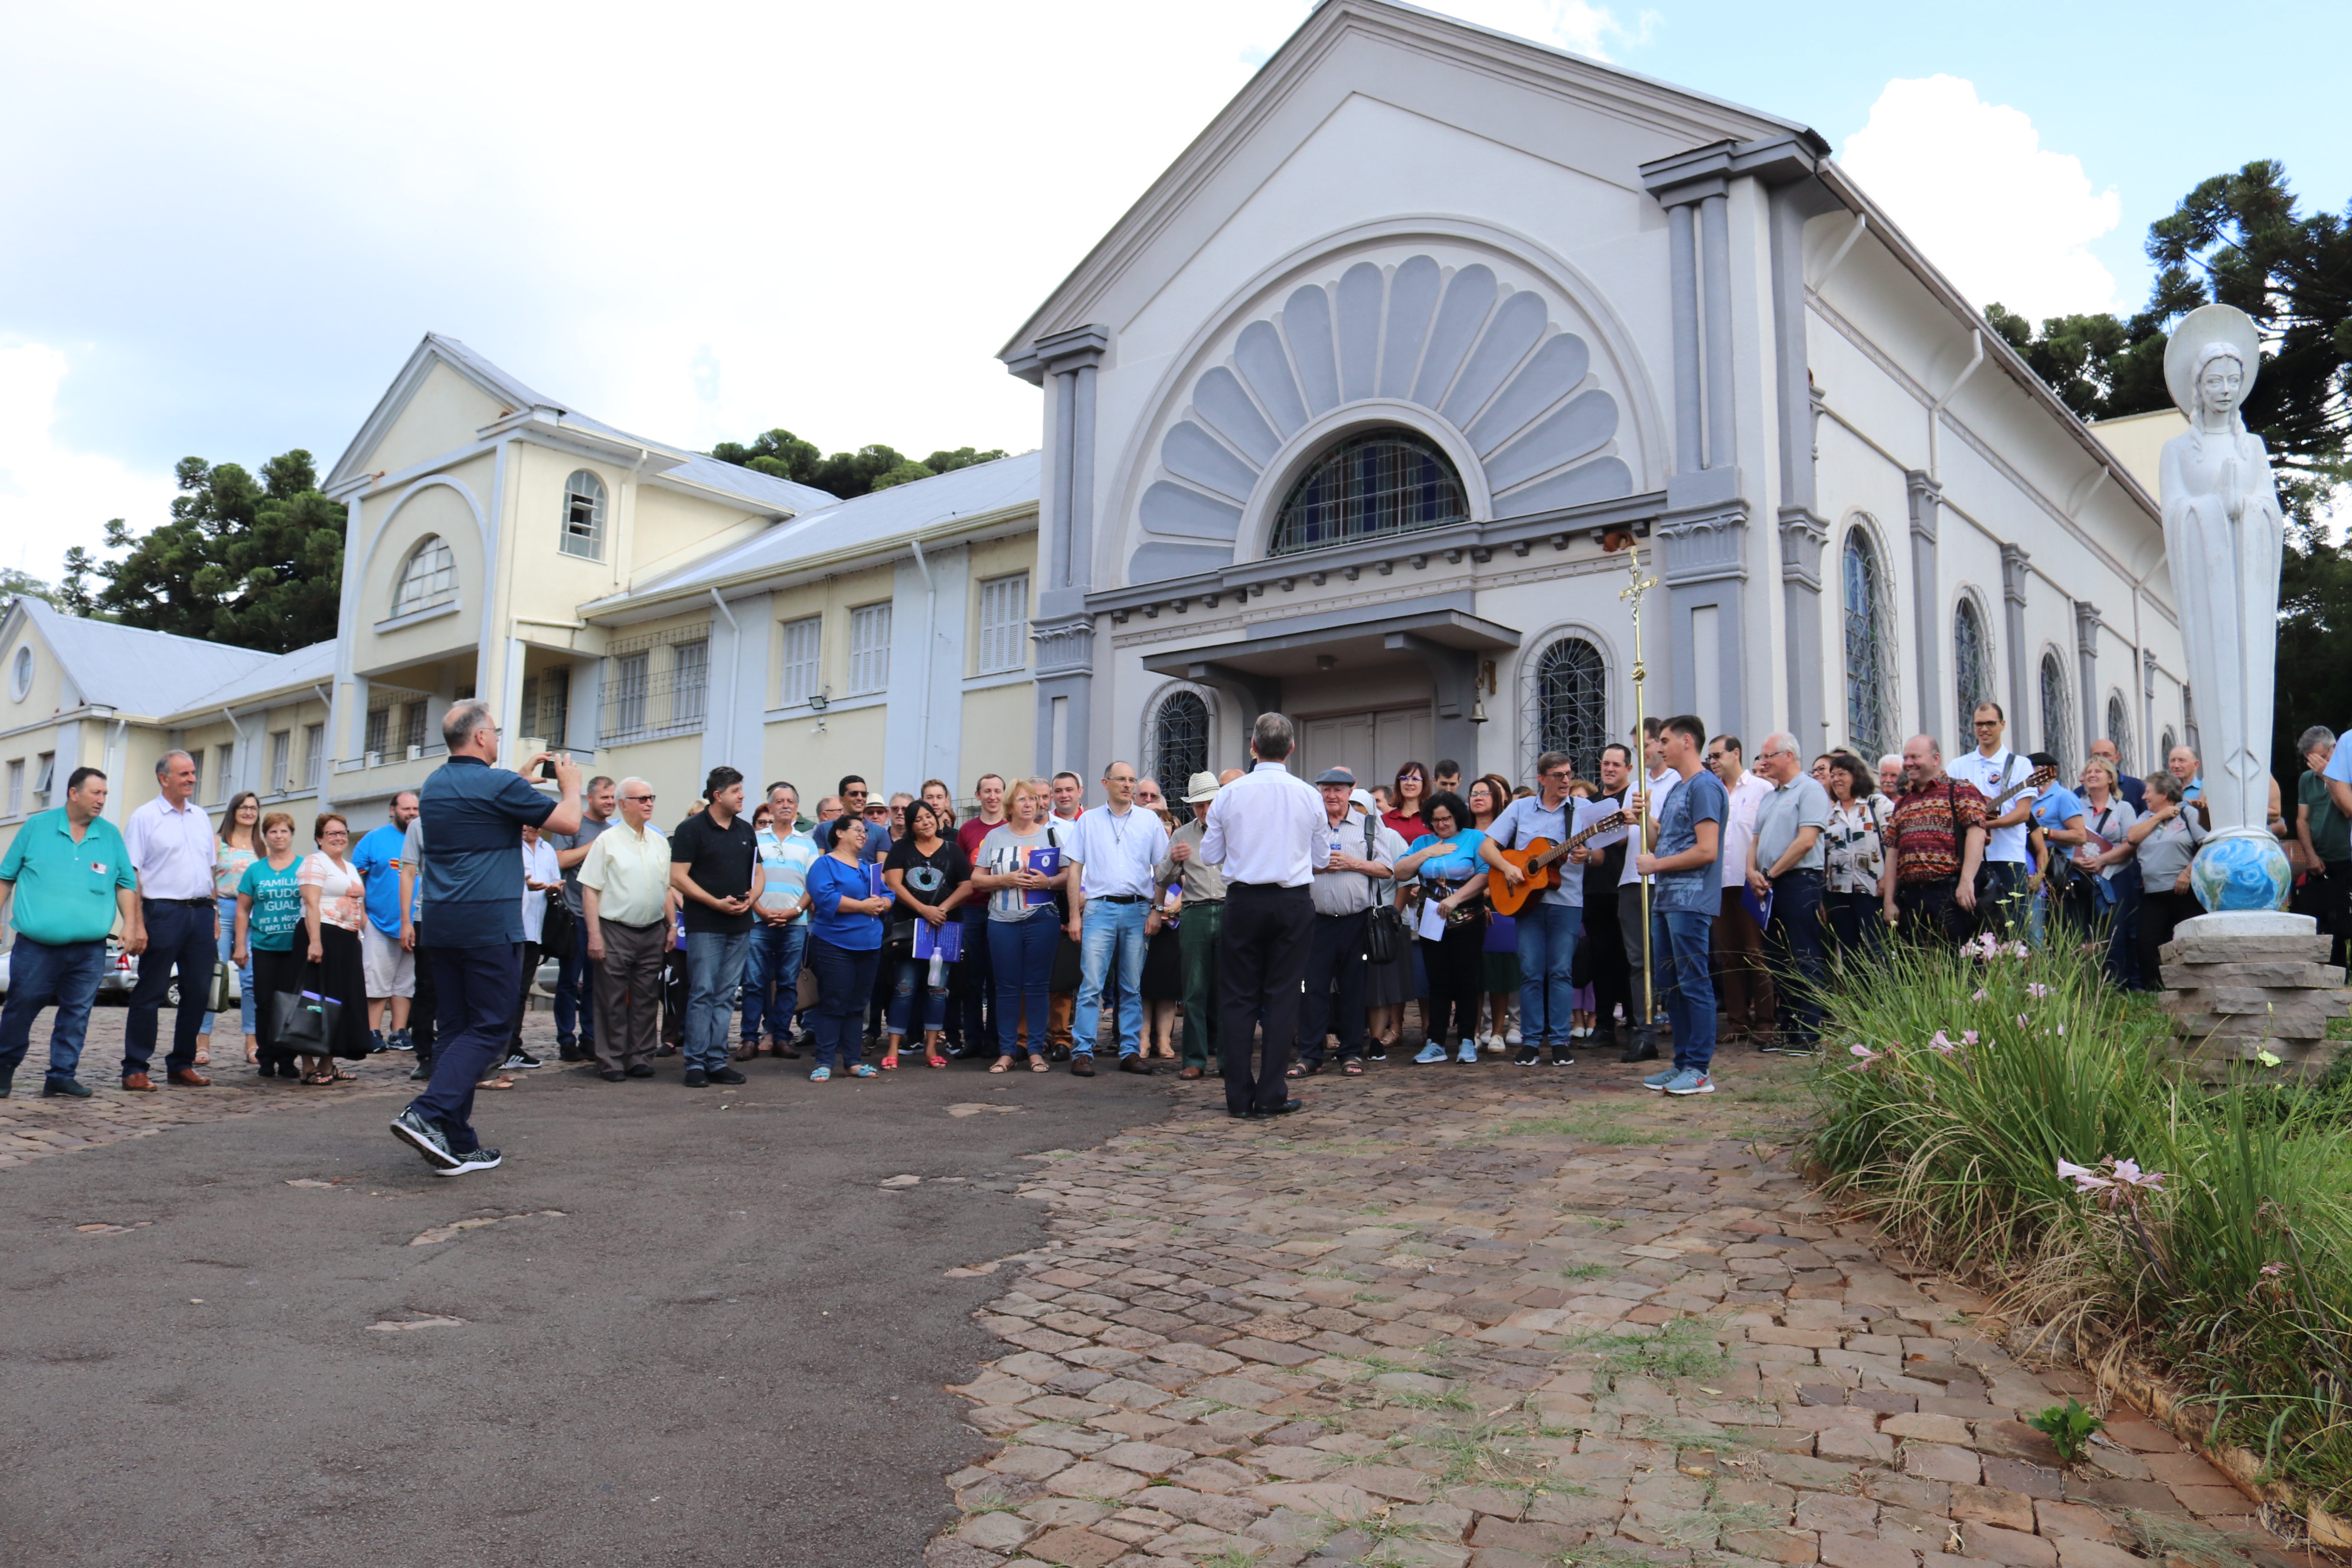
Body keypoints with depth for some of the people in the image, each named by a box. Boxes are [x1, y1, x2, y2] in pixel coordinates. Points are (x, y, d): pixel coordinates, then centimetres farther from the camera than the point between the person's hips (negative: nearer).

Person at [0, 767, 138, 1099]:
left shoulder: (111, 835, 10)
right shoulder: (37, 827, 5)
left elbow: (126, 883, 11)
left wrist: (130, 925, 2)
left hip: (89, 949, 2)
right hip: (36, 946, -2)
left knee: (77, 1012, 2)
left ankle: (62, 1076, 9)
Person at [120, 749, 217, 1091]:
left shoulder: (201, 816, 15)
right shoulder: (144, 817, -2)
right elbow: (131, 874, -7)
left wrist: (214, 913, 13)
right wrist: (138, 925, -14)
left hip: (201, 912, 6)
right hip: (163, 911, -5)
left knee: (198, 992, 7)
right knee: (150, 994, -1)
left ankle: (182, 1064, 17)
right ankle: (135, 1069, 6)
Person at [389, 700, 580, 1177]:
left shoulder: (433, 786, 13)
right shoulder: (499, 784, -10)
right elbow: (568, 822, -4)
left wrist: (524, 777, 34)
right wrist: (570, 783, 14)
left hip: (439, 923, 8)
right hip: (490, 924, -8)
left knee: (455, 1028, 9)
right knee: (487, 1030, -2)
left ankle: (458, 1146, 9)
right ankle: (426, 1114, -18)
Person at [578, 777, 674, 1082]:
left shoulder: (660, 841, 11)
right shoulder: (607, 840, -4)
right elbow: (590, 889, -7)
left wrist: (672, 927, 11)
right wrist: (594, 935, -13)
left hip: (653, 931, 5)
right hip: (615, 931, -5)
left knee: (646, 1000, 9)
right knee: (613, 1002, 1)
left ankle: (641, 1059, 16)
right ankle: (611, 1062, 7)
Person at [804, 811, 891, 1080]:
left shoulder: (867, 867, 20)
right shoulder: (825, 864, -2)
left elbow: (888, 896, 16)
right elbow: (825, 898, -18)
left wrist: (882, 904, -8)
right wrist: (862, 906, -15)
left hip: (869, 946, 7)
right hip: (835, 945, -7)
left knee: (857, 1005, 10)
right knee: (833, 1004, -5)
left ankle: (852, 1061, 16)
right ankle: (824, 1062, 0)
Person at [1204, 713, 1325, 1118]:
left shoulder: (1230, 794, -4)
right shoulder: (1308, 795, -1)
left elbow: (1210, 854, 4)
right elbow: (1322, 859, 7)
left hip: (1243, 901, 0)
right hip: (1293, 902, 0)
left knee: (1238, 997, 6)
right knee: (1283, 997, 5)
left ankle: (1239, 1096, 7)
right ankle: (1272, 1096, 5)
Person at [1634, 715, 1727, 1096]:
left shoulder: (1705, 786, -10)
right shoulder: (1676, 789, 20)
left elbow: (1707, 850, -18)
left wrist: (1655, 864, -10)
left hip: (1691, 901, -10)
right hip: (1665, 899, 10)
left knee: (1694, 984, -6)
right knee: (1671, 985, 11)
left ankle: (1700, 1069, -1)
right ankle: (1683, 1063, 18)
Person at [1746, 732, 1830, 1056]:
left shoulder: (1809, 789, -6)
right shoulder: (1770, 796, 21)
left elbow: (1806, 841, -15)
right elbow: (1757, 840, 21)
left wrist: (1771, 875, -10)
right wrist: (1753, 872, 1)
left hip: (1800, 882, -8)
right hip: (1770, 887, 8)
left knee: (1803, 962, -6)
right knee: (1778, 960, 9)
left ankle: (1810, 1035, -3)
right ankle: (1788, 1029, 15)